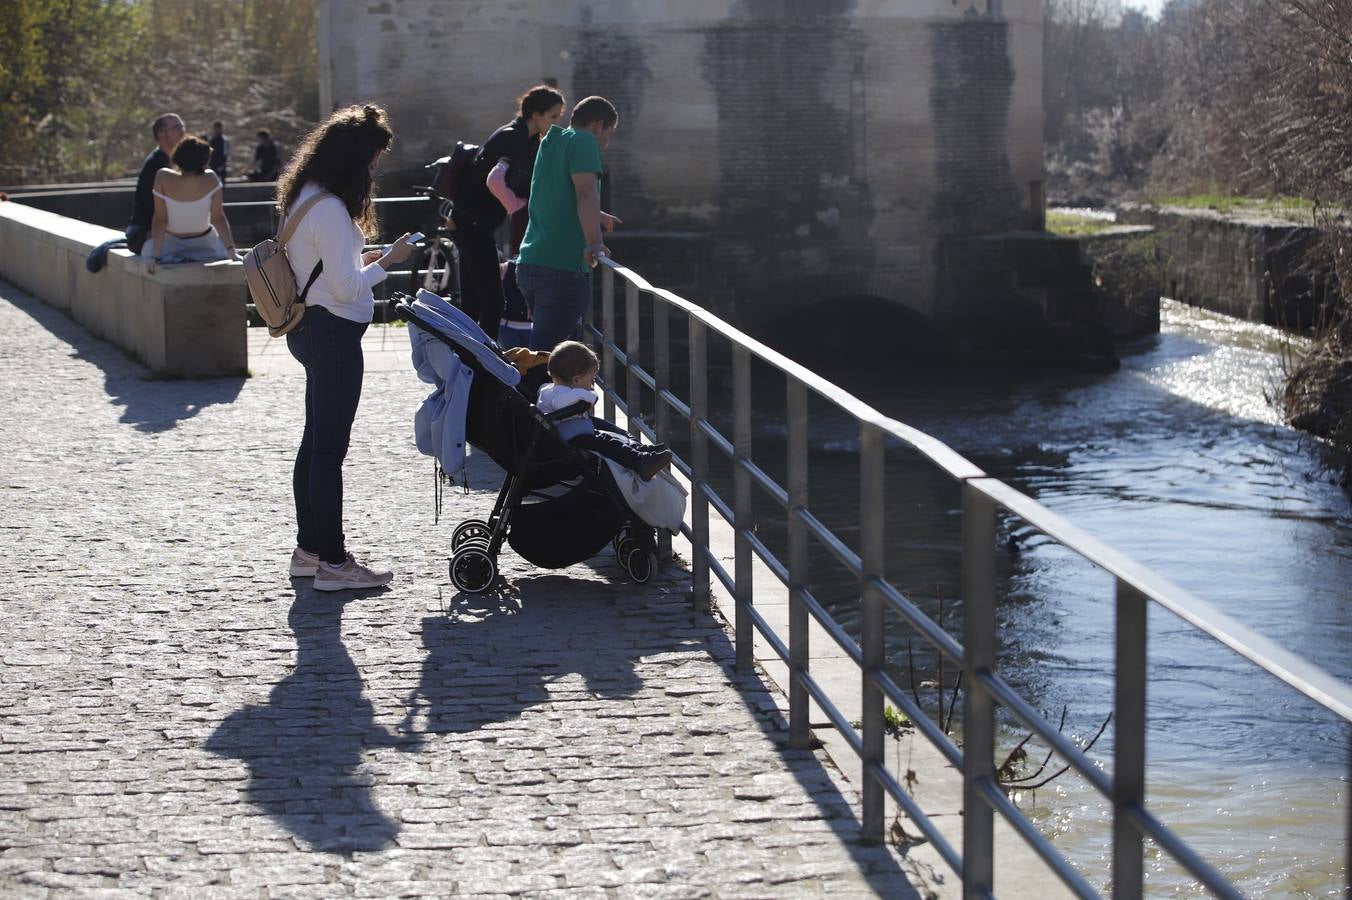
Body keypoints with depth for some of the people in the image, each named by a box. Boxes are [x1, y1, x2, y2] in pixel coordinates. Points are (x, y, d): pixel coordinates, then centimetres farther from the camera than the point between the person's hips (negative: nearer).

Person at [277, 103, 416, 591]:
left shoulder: (305, 197, 10)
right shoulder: (329, 209, -21)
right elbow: (347, 287, -20)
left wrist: (363, 258, 12)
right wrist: (388, 261, -8)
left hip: (310, 328, 11)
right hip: (334, 333, -11)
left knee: (316, 441, 16)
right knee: (330, 447, -5)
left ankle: (309, 549, 25)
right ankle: (333, 561, 1)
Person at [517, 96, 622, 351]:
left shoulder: (549, 143, 23)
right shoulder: (583, 140, -6)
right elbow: (586, 192, -23)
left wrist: (596, 217, 57)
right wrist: (594, 242, -34)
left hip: (529, 263, 9)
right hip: (564, 269, -9)